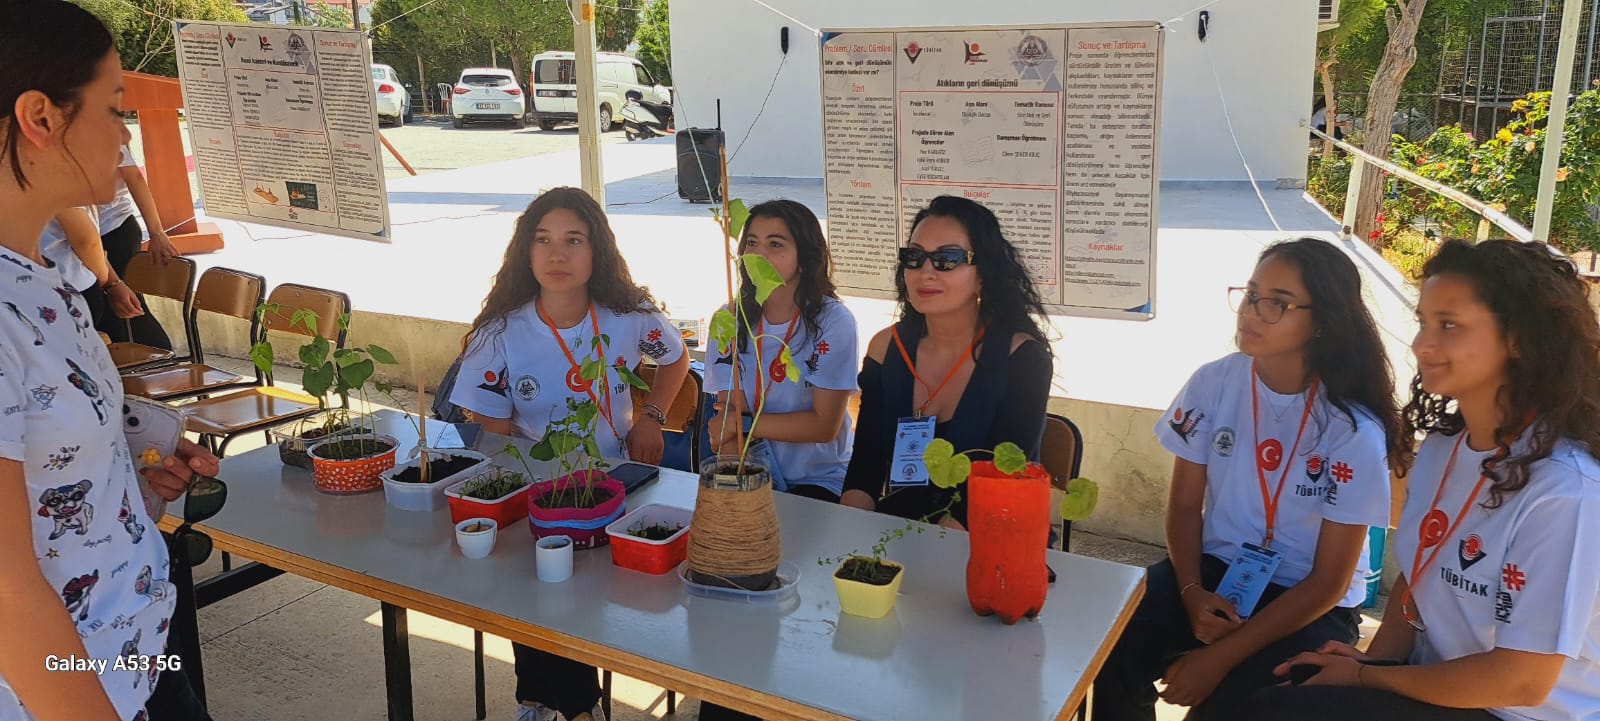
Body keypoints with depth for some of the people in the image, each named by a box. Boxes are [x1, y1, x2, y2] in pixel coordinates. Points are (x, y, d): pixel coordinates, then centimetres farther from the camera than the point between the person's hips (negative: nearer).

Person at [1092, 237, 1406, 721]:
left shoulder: (1354, 431, -16)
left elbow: (1328, 582, -13)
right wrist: (1192, 592, -15)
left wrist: (1223, 656, -18)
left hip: (1310, 607, -3)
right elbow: (1185, 505, 3)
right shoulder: (1214, 383, -6)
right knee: (1112, 654, -22)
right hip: (1215, 572, 3)